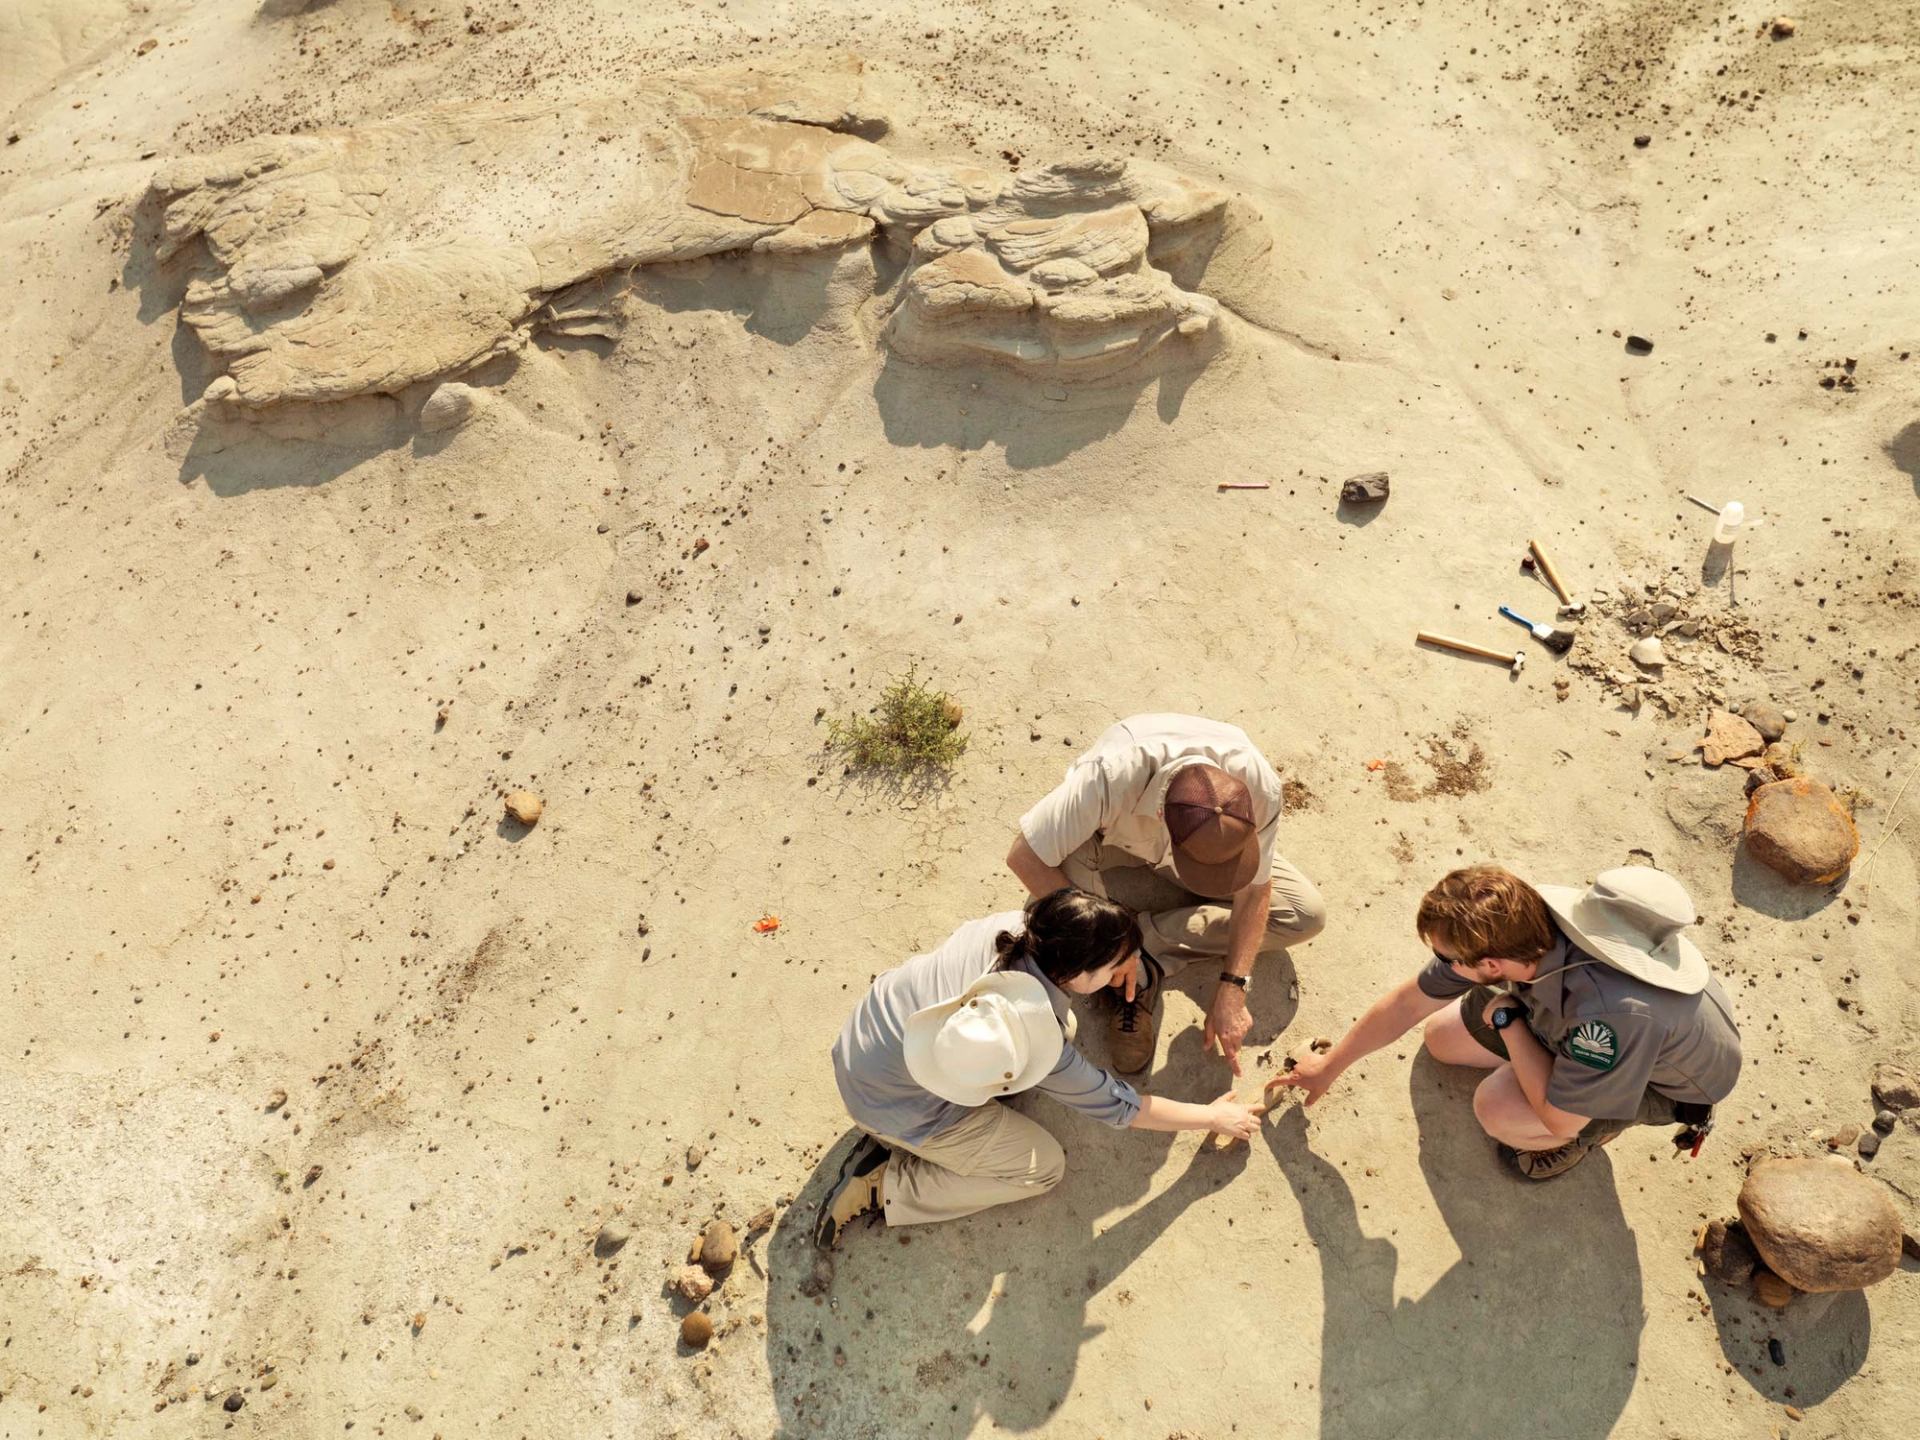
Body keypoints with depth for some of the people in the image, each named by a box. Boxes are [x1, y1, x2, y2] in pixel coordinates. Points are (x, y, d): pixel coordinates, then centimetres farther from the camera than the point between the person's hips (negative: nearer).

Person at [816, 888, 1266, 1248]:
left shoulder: (1017, 924, -18)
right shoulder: (1042, 1047, -30)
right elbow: (1119, 1105, -13)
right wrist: (1214, 1116, -1)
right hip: (888, 1101, -7)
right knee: (1044, 1168, 4)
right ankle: (883, 1185, 0)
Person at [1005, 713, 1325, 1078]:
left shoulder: (1259, 787, -34)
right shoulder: (1112, 776, -44)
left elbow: (1255, 888, -18)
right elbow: (1023, 856, -34)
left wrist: (1232, 988, -24)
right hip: (1113, 847, -3)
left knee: (1306, 915, -15)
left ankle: (1145, 953, -16)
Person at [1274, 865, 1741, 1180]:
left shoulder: (1612, 1010, -46)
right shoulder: (1523, 918, -26)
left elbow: (1558, 1118, -28)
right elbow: (1409, 1002, -12)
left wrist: (1506, 1018, -23)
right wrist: (1329, 1067, 0)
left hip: (1671, 1078, -5)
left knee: (1498, 1109, -27)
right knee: (1442, 1036, 1)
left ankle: (1598, 1124, 4)